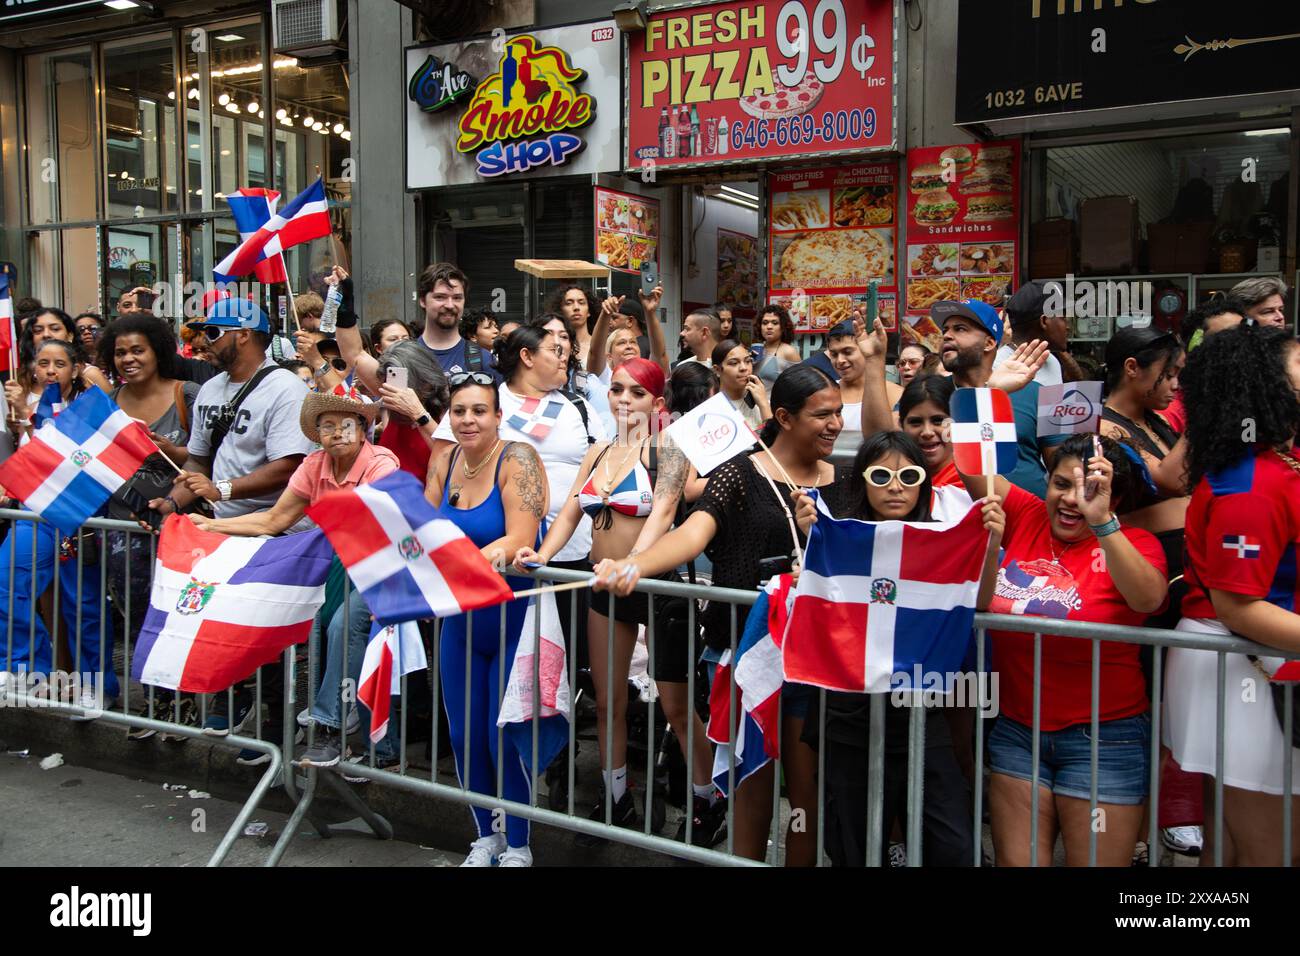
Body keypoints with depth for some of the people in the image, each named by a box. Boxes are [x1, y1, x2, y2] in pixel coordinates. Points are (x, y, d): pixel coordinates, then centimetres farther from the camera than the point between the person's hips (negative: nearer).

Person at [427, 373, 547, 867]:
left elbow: (519, 539, -24)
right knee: (464, 735, 12)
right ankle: (485, 837, 32)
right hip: (462, 619, 6)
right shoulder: (444, 462, 3)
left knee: (504, 739, -1)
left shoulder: (517, 458, -15)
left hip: (514, 618, -6)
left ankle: (518, 846, 20)